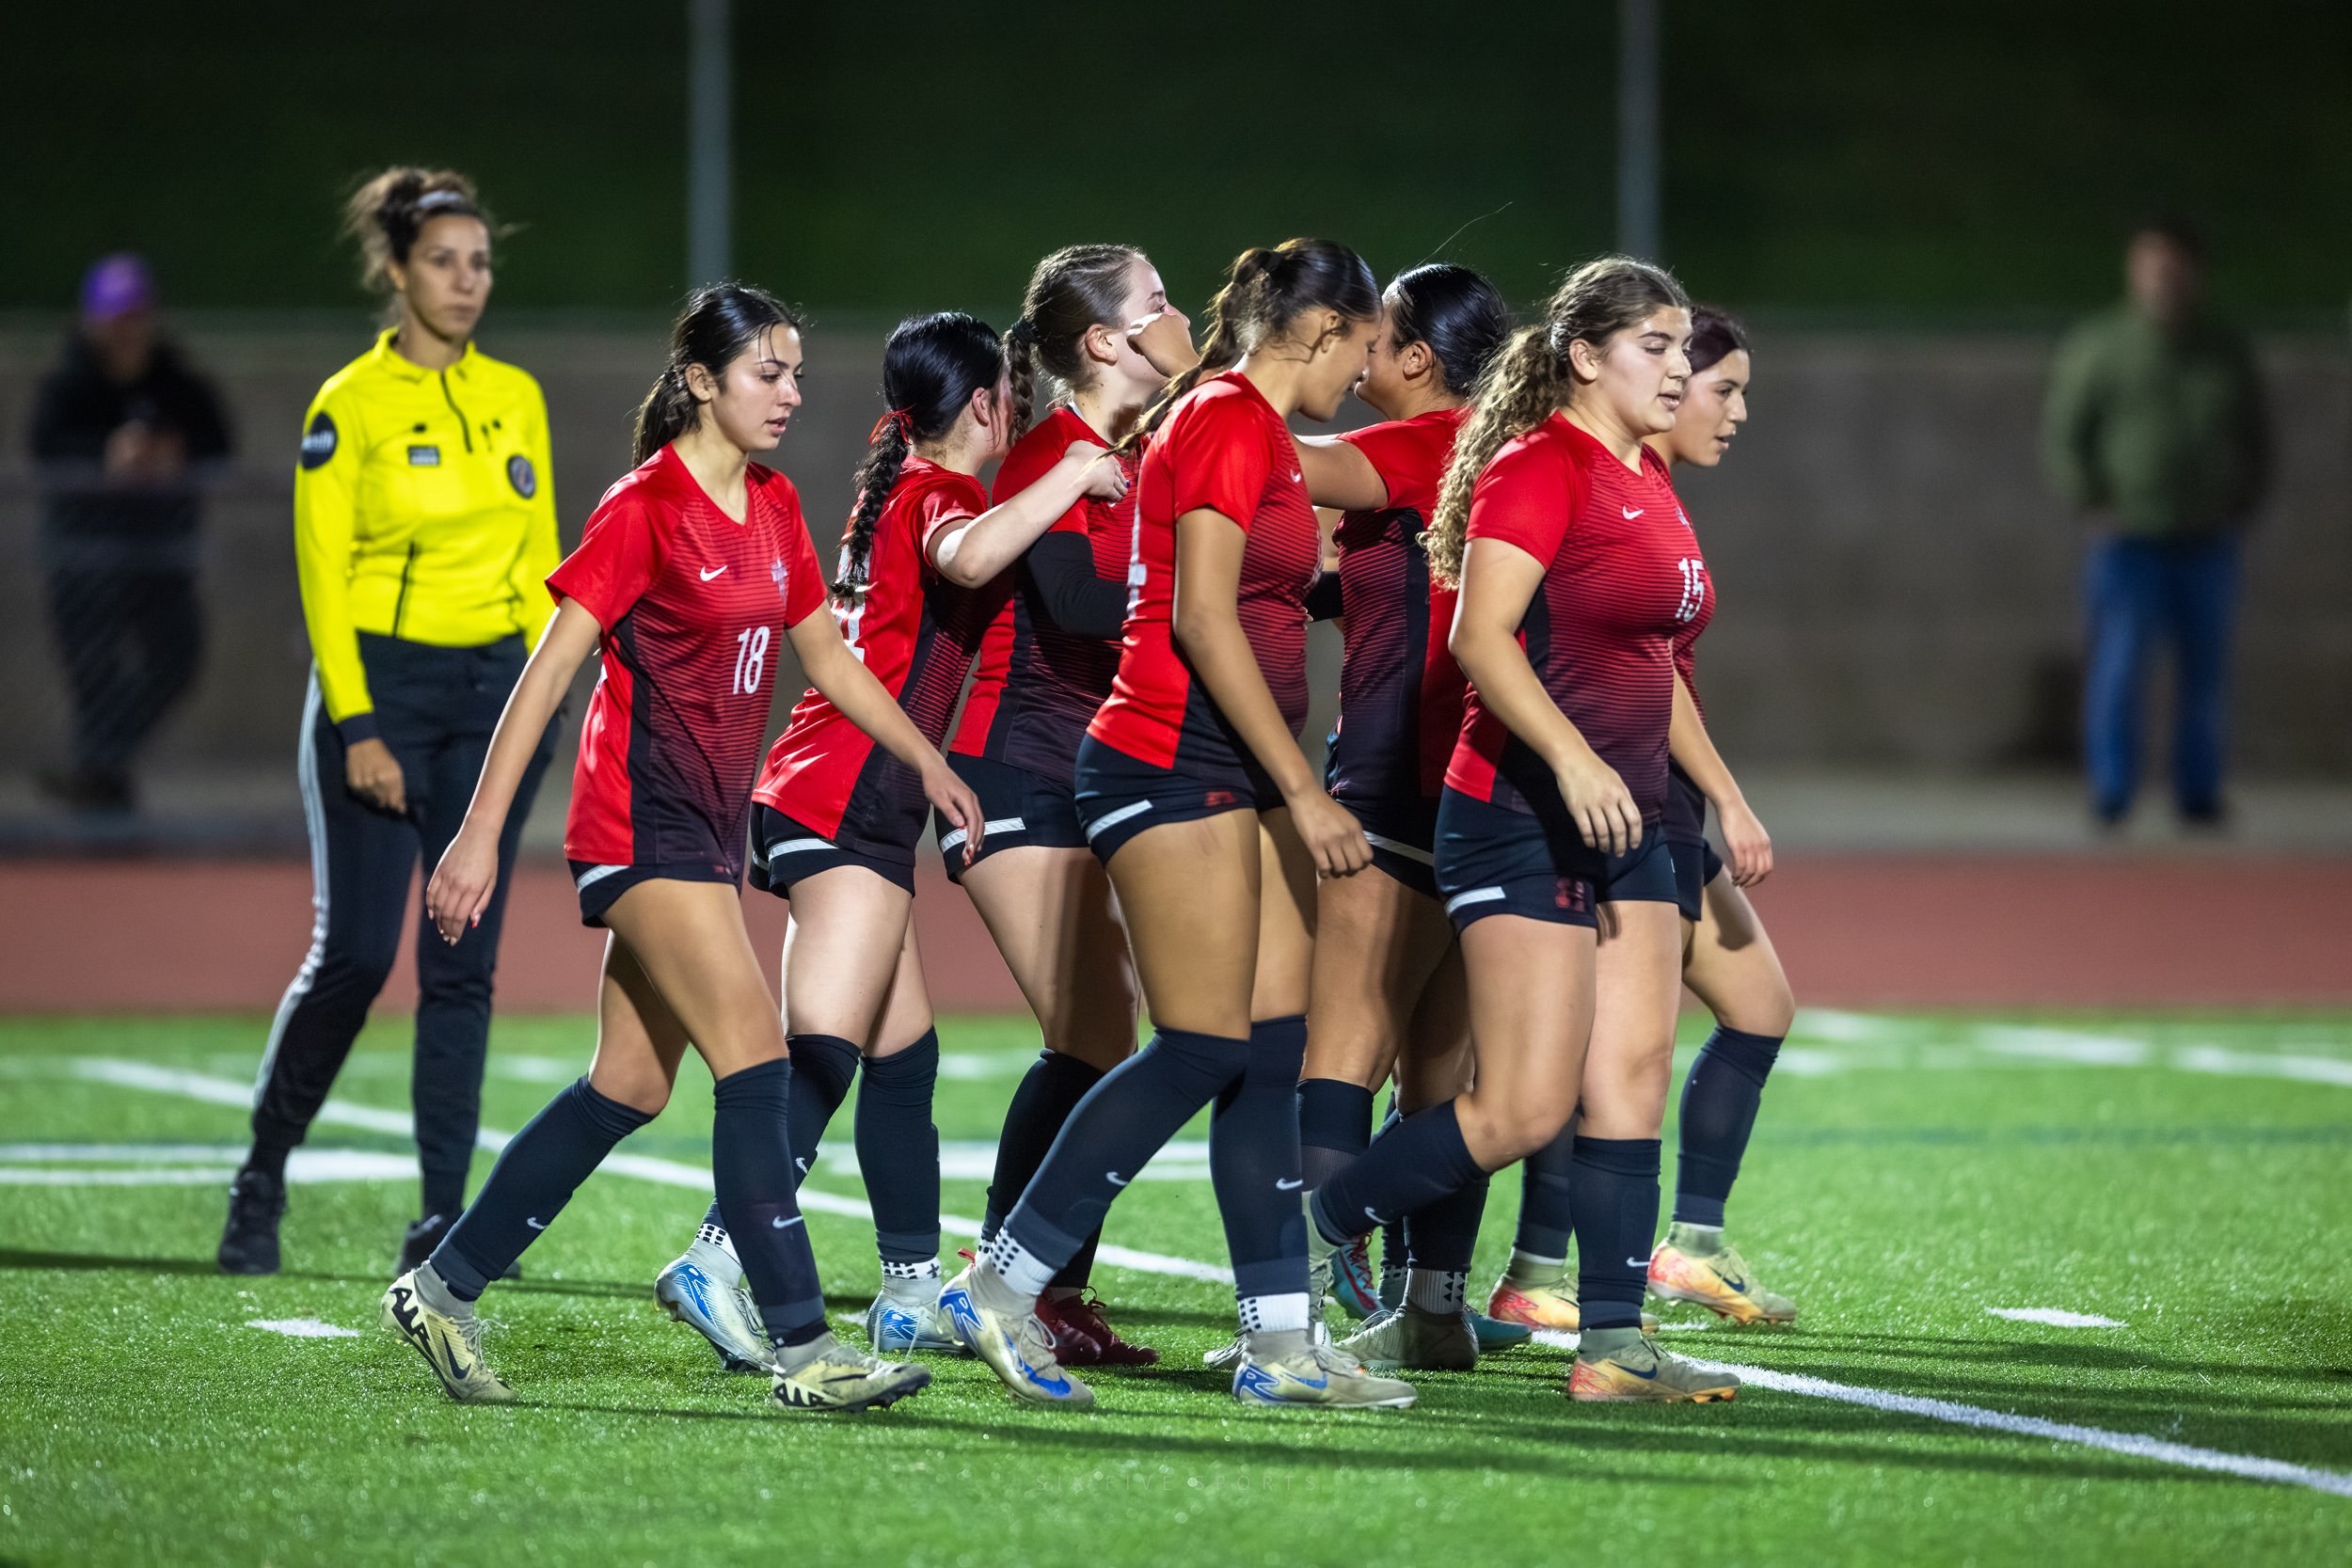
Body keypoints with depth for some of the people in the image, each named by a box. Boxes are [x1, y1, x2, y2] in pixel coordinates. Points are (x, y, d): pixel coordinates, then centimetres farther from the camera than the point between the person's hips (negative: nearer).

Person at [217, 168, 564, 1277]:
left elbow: (538, 558, 14)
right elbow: (323, 573, -8)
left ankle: (443, 1218, 1)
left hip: (494, 690, 4)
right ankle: (262, 1178, 12)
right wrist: (358, 728, -14)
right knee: (353, 954, -7)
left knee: (463, 964, 0)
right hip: (380, 683, -4)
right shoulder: (349, 406, -6)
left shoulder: (517, 398, 9)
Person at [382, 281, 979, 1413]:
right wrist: (481, 832, -17)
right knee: (755, 1057, -15)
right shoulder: (645, 510, -12)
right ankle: (802, 1348, -17)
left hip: (709, 830, 9)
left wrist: (926, 760, 22)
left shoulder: (772, 509, 11)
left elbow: (826, 655, 24)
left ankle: (443, 1290, 20)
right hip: (641, 821, -9)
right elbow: (550, 668, -14)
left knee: (632, 1086, 10)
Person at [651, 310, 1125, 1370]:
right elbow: (971, 558, -31)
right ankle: (718, 1261, -28)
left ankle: (913, 1293, 19)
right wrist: (1071, 477, -20)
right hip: (851, 799, -10)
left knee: (904, 1055, 15)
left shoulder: (897, 485, 22)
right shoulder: (939, 491, -6)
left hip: (817, 797, 10)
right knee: (823, 1054, -17)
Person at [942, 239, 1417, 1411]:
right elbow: (1202, 620, -18)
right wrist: (1304, 792, -19)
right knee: (1203, 1050, -10)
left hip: (1235, 776, 10)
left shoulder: (1254, 427, 18)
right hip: (1173, 765, -10)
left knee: (1273, 1052, 5)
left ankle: (1280, 1343, 5)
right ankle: (998, 1289, -3)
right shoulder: (1230, 417, -11)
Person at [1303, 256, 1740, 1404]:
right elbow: (1480, 634, -24)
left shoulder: (1646, 483, 16)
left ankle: (1614, 1344, 3)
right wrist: (1572, 759, -34)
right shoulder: (1538, 470, -12)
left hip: (1625, 823, 9)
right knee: (1525, 1108, -10)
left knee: (1632, 1083, 2)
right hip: (1523, 821, -9)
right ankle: (1308, 1240, 5)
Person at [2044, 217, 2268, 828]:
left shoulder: (2227, 350, 8)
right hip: (2129, 541, -3)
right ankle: (2111, 794, -3)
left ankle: (2199, 794, 12)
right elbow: (2064, 433, 0)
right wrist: (2093, 505, -9)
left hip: (2208, 542, 3)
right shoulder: (2096, 348, -3)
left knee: (2205, 671, 4)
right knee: (2118, 668, -9)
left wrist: (2241, 509, 4)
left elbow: (2254, 440, 15)